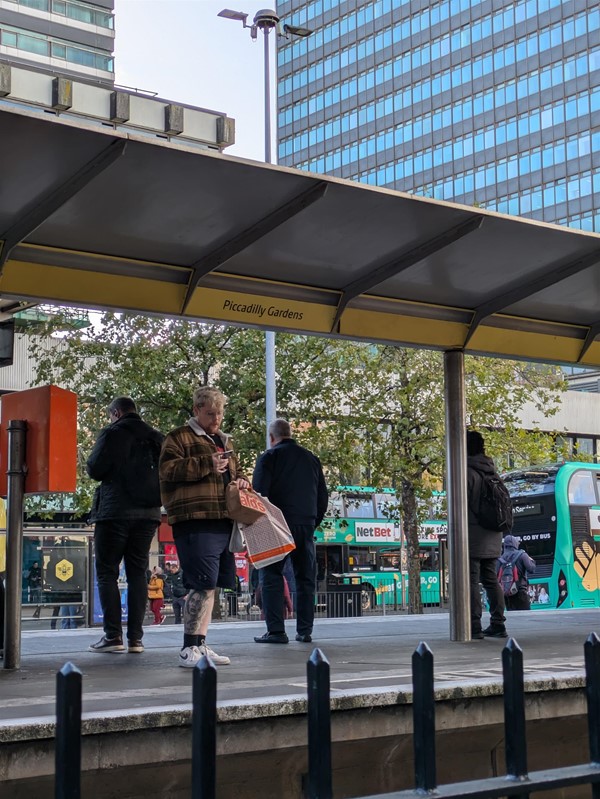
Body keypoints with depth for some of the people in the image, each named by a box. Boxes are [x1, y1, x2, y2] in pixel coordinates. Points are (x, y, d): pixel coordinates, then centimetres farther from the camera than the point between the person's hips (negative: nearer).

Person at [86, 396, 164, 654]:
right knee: (137, 572, 8)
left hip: (115, 511, -5)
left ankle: (113, 635, -6)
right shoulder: (156, 438, 12)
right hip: (148, 512, 5)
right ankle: (135, 637, 4)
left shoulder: (112, 433, -5)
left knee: (107, 571, 1)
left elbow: (95, 470, -9)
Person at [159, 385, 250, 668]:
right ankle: (189, 649, -7)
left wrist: (241, 481, 11)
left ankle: (200, 645, 19)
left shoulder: (225, 441, 24)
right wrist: (207, 464, -18)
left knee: (210, 585, 11)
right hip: (195, 521, -8)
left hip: (223, 521, 8)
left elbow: (235, 471, 34)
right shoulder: (179, 437, 0)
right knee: (203, 584, -14)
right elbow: (169, 470, -13)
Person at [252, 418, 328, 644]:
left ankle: (276, 630, -8)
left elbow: (259, 493, -9)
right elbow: (323, 496, 16)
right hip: (306, 527, 5)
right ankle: (304, 631, 8)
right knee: (305, 579, 9)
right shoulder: (312, 459, 15)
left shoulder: (269, 457, -1)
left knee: (272, 577, -1)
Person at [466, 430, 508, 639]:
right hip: (492, 537, 8)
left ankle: (474, 626, -7)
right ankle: (498, 624, 12)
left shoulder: (467, 472, -11)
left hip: (473, 536, -8)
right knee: (491, 580, 12)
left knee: (471, 581, -5)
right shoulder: (492, 471, 13)